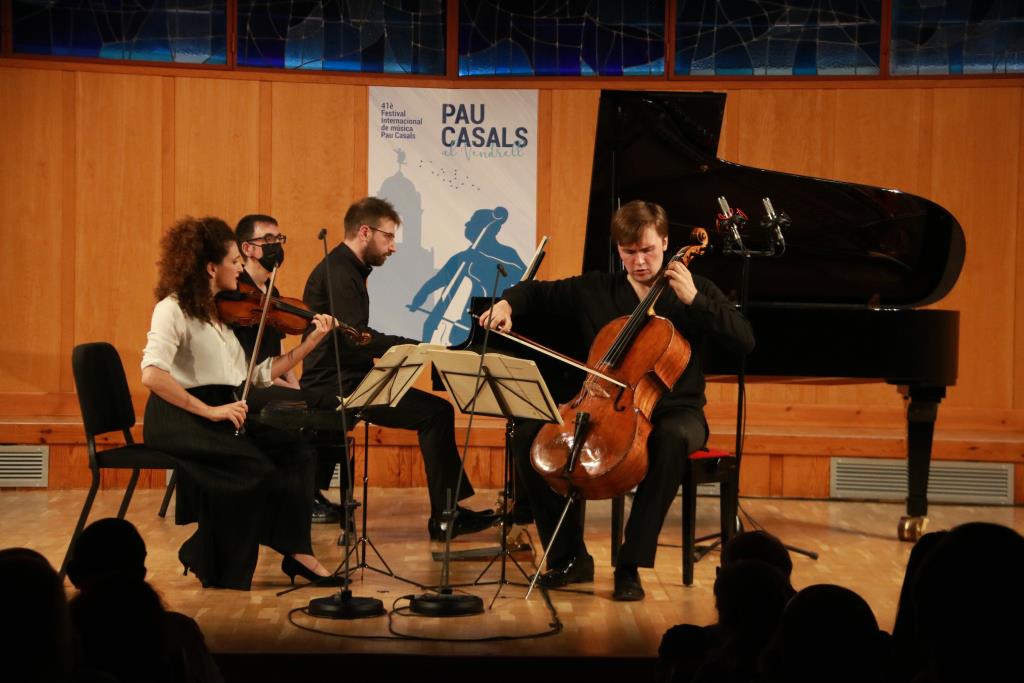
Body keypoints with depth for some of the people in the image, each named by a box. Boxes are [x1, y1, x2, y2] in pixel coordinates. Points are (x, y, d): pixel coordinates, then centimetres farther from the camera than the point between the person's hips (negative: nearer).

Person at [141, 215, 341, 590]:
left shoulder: (223, 310, 13)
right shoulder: (174, 309, -11)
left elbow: (257, 376, 10)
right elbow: (152, 375, -26)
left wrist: (310, 343, 6)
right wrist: (209, 410, -26)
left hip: (222, 412, 8)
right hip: (179, 419, -8)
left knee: (294, 452, -11)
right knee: (254, 468, -25)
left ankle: (295, 551, -7)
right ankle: (213, 565, -8)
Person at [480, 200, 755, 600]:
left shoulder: (695, 291, 2)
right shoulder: (594, 290, 9)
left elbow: (744, 341, -9)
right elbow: (538, 293, 19)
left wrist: (693, 300, -18)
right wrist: (508, 303, -4)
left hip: (672, 411, -3)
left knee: (672, 440, -41)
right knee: (528, 436, -19)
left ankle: (631, 564, -33)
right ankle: (570, 556, -7)